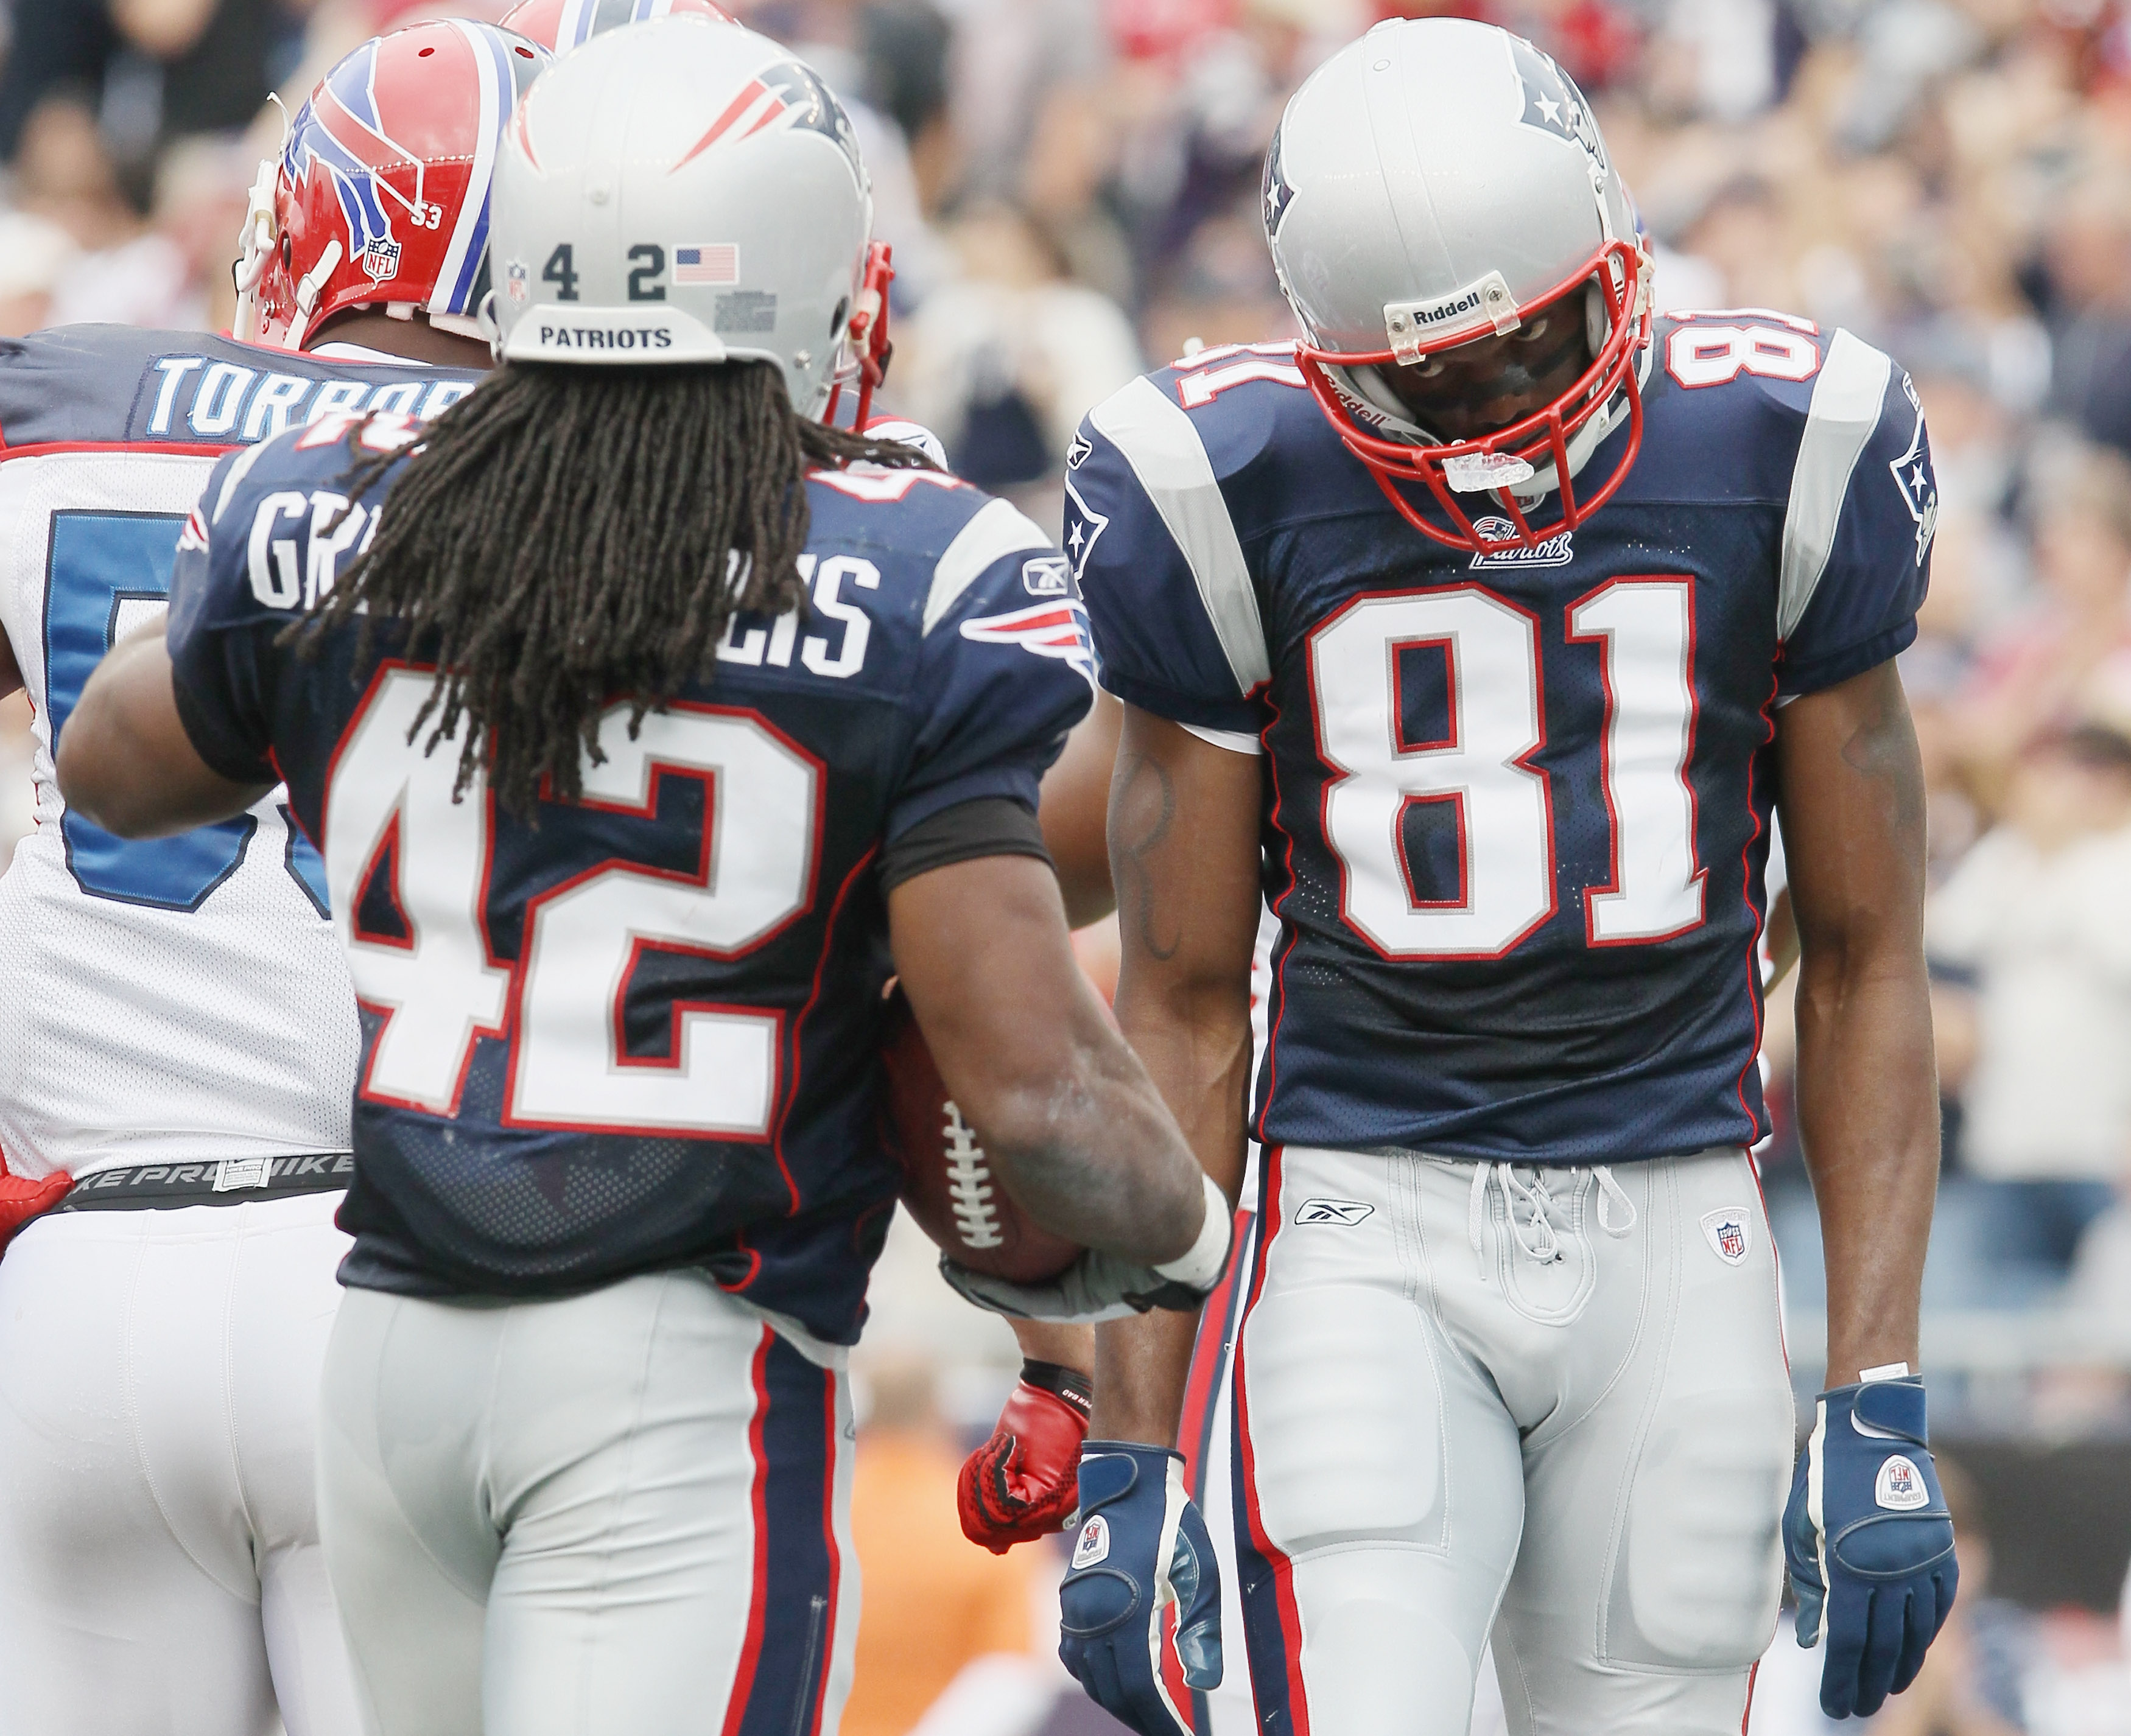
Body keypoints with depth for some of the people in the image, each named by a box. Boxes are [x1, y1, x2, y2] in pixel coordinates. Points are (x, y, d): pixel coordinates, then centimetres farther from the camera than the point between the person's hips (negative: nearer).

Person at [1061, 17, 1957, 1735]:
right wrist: (1130, 1466, -1)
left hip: (1674, 1230, 1)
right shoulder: (1234, 498, -5)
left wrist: (1883, 1416, -1)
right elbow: (1183, 1009, 2)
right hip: (1373, 1224, -1)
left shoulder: (1779, 461, -2)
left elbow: (1864, 965, 5)